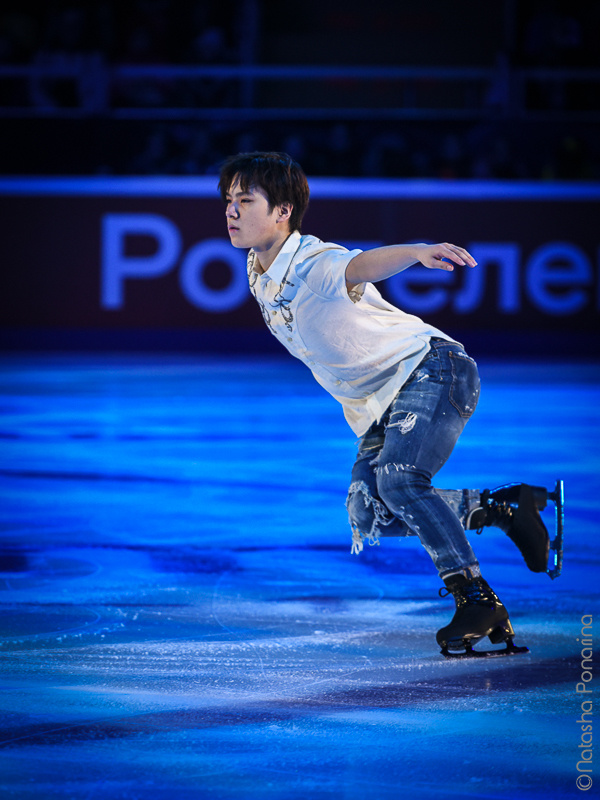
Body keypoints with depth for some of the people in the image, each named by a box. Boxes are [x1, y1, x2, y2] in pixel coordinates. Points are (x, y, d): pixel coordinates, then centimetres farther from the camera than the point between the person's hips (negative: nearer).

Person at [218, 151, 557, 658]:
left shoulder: (318, 265, -24)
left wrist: (417, 252, -70)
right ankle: (503, 508, 7)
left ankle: (476, 600, -21)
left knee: (398, 479, -31)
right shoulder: (260, 275, 1)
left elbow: (363, 264, -48)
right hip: (377, 405, 9)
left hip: (429, 369, -9)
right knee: (369, 516, -7)